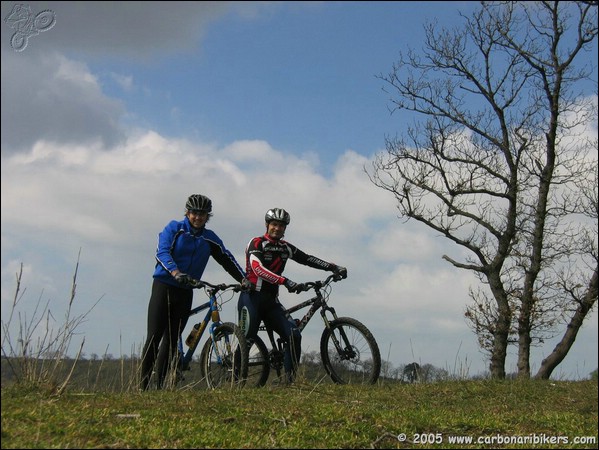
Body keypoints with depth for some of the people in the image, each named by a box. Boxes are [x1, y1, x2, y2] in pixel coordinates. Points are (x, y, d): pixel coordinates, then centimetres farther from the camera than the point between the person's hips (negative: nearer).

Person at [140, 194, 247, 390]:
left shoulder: (209, 238, 8)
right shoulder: (174, 228, -4)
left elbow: (227, 259, 9)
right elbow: (162, 252, -18)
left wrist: (244, 279, -5)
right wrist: (175, 272, -35)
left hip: (185, 292, 4)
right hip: (163, 286, -4)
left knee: (171, 340, 5)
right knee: (154, 337, -9)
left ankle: (160, 385, 10)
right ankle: (143, 386, -5)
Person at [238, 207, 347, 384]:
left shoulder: (286, 248, 13)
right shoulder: (257, 243, -7)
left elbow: (307, 259, 14)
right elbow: (258, 269, -22)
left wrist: (333, 267, 1)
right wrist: (286, 282, -34)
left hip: (271, 301, 6)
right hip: (252, 297, -6)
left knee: (294, 335, -10)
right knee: (247, 338, -14)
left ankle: (290, 379, -4)